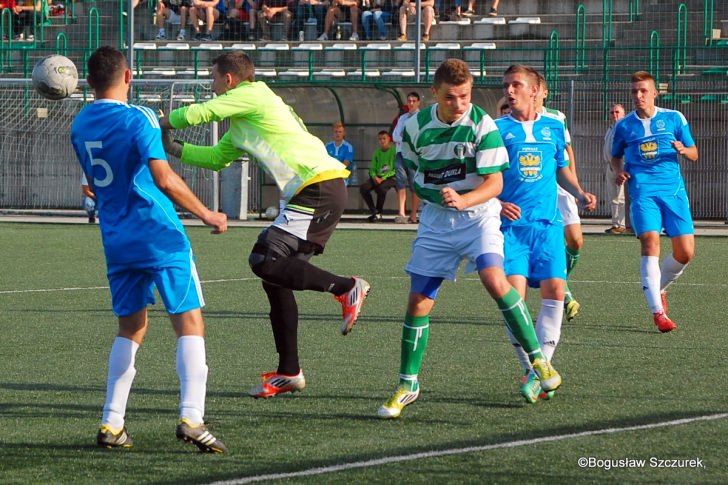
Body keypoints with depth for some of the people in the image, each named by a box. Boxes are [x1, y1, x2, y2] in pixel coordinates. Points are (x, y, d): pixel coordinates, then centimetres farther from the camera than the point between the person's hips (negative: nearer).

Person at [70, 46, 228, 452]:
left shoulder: (80, 125, 9)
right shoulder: (138, 119, -11)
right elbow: (164, 178, -19)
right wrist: (206, 214, -11)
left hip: (117, 242, 6)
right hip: (161, 236, -6)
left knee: (132, 327, 16)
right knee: (190, 323, -4)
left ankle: (112, 423, 10)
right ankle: (192, 418, -17)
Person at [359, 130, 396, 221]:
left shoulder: (394, 151, -2)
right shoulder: (377, 152, 14)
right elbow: (372, 169, 15)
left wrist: (383, 178, -17)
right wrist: (374, 176, -8)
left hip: (390, 177, -5)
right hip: (378, 177, 5)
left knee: (381, 188, -38)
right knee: (363, 187, -23)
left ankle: (379, 214, -19)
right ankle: (374, 212, -15)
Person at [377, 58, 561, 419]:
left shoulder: (482, 125, -15)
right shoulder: (416, 126, -5)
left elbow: (495, 183, -17)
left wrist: (462, 200, -33)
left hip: (478, 215, -3)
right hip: (434, 220, 3)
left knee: (494, 280, -26)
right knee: (418, 301, -1)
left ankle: (538, 359, -13)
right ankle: (407, 385, 13)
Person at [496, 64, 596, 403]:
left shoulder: (554, 128, 13)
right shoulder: (497, 129, 5)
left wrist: (580, 194, 8)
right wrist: (496, 204, -14)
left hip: (548, 223, 2)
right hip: (510, 223, -2)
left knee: (554, 290, -9)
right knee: (514, 293, -12)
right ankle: (530, 368, 0)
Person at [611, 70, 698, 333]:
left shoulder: (674, 118, 7)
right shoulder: (624, 125, 9)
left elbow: (694, 154, 11)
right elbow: (616, 156, 23)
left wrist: (683, 150, -12)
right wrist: (618, 171, 1)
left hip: (674, 189, 1)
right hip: (643, 191, -1)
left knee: (685, 252, -4)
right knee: (650, 241, -21)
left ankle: (658, 289, 26)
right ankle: (658, 311, -21)